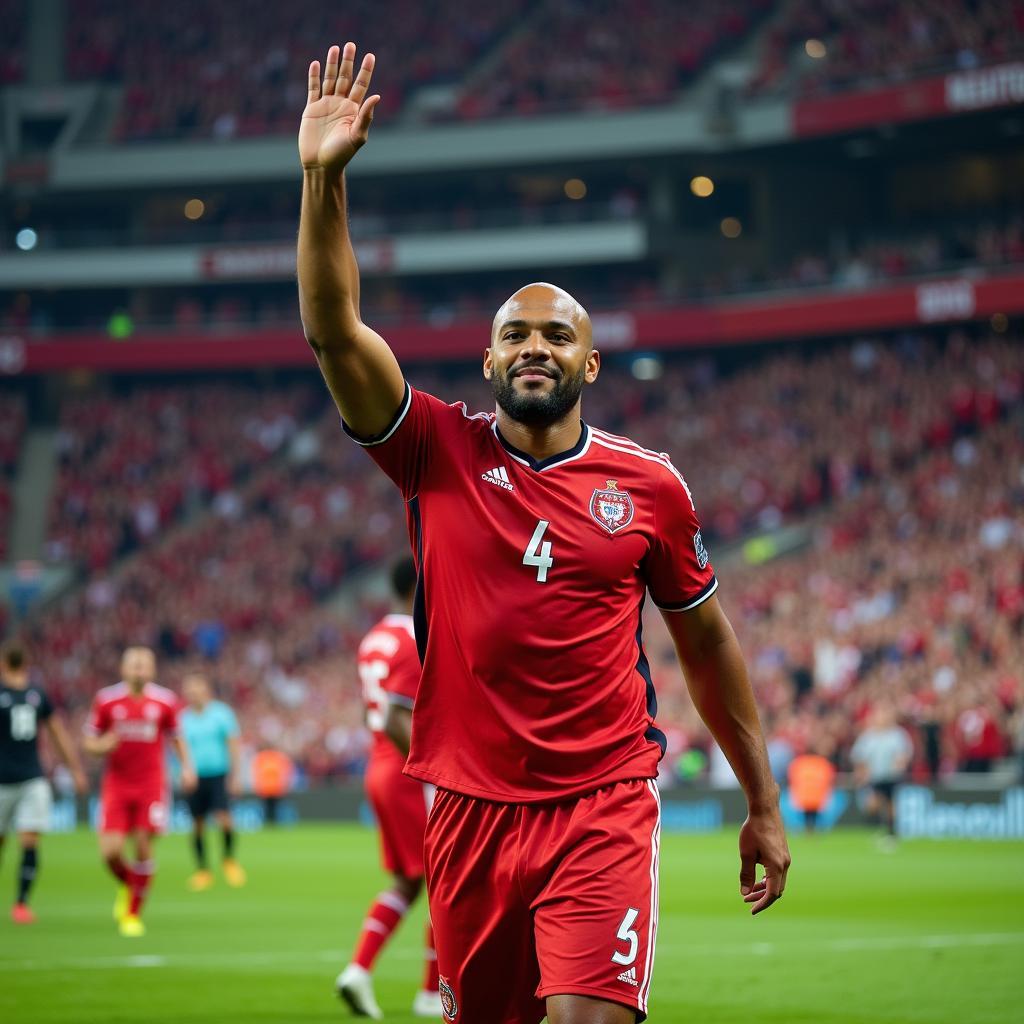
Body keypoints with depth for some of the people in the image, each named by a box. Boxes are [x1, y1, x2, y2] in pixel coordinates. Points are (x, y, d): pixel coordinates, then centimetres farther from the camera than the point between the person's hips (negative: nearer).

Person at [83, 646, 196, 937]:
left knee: (143, 849, -6)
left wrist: (187, 766, -1)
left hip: (151, 786, 0)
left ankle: (133, 914, 10)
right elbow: (90, 741, 5)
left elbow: (176, 738, 13)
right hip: (116, 785, 0)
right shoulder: (106, 700, -2)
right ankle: (126, 886, 25)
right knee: (110, 851, -10)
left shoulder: (165, 701, 0)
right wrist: (102, 746, -17)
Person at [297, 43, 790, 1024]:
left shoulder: (648, 485, 3)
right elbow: (334, 331, -10)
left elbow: (705, 641, 13)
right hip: (472, 809, 2)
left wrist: (762, 806, 15)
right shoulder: (441, 454, 2)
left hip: (603, 807, -1)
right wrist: (322, 178, -20)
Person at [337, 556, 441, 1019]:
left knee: (406, 884, 15)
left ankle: (359, 969, 3)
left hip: (380, 771, 9)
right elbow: (395, 722, -24)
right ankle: (434, 992, 5)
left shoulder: (375, 639, 11)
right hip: (412, 777, -9)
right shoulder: (417, 645, -17)